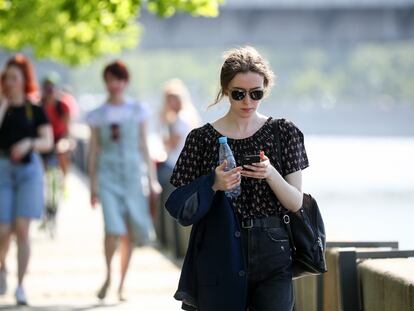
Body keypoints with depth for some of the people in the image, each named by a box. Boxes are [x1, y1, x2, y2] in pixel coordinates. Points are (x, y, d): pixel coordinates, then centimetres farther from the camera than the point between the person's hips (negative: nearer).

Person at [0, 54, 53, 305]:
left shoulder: (35, 111, 7)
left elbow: (47, 142, -2)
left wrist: (29, 143, -21)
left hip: (29, 169, 0)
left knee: (22, 229, -10)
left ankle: (21, 286, -5)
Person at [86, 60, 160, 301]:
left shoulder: (137, 111, 7)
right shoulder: (98, 116, 5)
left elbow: (144, 146, 9)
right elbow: (94, 151, 8)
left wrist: (152, 178, 5)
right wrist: (93, 186, 5)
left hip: (132, 174, 2)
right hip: (108, 175, -1)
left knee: (131, 234, 3)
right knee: (113, 229, -18)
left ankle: (122, 283, 18)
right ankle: (108, 276, 3)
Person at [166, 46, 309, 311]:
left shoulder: (284, 133, 4)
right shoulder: (202, 138, 2)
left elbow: (296, 203, 2)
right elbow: (182, 207, 2)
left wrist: (271, 174, -17)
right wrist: (213, 185, -16)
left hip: (273, 254, 0)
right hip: (219, 257, 0)